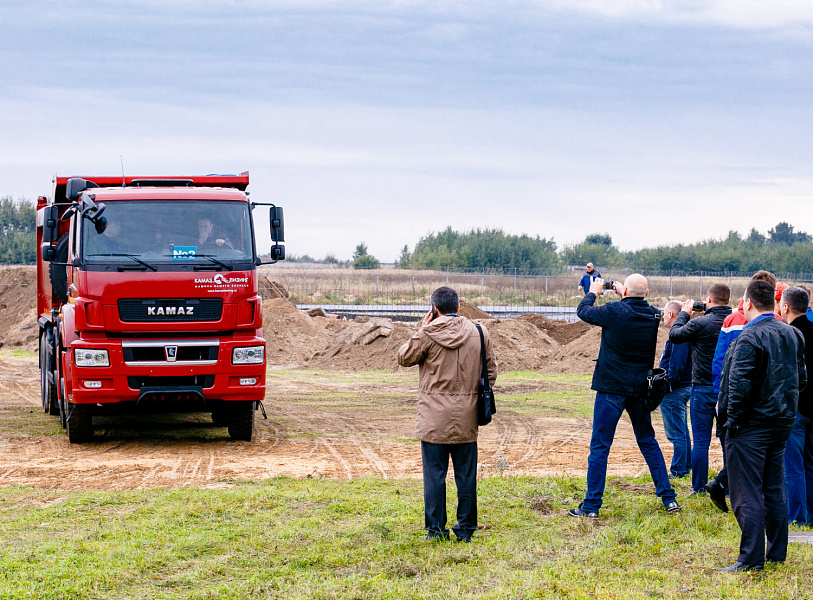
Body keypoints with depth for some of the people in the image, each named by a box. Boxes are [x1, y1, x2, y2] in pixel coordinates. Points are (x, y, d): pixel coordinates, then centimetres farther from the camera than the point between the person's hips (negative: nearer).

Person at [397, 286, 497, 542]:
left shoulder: (428, 334, -10)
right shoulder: (478, 333, 2)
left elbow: (404, 357, 4)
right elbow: (491, 371, 9)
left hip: (434, 420, -3)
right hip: (466, 419, 3)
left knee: (434, 475, 4)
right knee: (466, 475, 10)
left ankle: (435, 529, 5)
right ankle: (465, 528, 14)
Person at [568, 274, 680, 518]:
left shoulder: (614, 312, -15)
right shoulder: (653, 315, -1)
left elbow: (583, 311, 2)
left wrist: (593, 292, 20)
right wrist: (624, 296, 27)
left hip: (612, 389, -5)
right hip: (640, 388, 5)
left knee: (600, 447, 0)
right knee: (648, 442, 16)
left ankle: (591, 505, 1)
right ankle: (669, 499, 16)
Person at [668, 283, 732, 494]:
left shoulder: (700, 323, -15)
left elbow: (674, 335, -2)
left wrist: (684, 314, 12)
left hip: (703, 388, -4)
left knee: (701, 441, 2)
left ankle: (699, 487, 5)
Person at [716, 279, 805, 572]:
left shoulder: (749, 337, -18)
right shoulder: (793, 334, 7)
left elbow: (739, 385, -22)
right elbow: (801, 379, 15)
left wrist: (732, 419, -11)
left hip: (752, 425, -8)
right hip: (783, 421, 8)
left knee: (746, 493, -3)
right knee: (774, 489, 17)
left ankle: (751, 558, -3)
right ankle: (777, 553, 23)